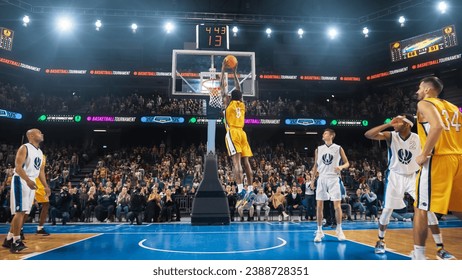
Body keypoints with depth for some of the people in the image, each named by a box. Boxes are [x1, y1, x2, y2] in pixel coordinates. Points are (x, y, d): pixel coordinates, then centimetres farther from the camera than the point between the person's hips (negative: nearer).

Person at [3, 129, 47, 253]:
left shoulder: (40, 152, 16)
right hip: (21, 182, -8)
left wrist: (46, 186, 10)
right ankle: (16, 242, -6)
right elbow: (18, 167, -19)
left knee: (23, 212, 11)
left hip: (32, 183, 9)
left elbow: (41, 171, 19)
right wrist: (28, 180, -33)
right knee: (20, 212, -11)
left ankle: (9, 239, 21)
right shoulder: (24, 148, -9)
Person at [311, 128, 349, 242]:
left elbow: (347, 163, 4)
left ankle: (339, 230, 17)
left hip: (334, 178, -2)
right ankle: (319, 231, 9)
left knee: (337, 205, -1)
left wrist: (341, 167, -17)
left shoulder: (338, 148, 1)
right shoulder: (318, 149, 8)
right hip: (322, 179, 2)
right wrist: (312, 178, 7)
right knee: (319, 206, 0)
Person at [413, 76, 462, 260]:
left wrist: (424, 155, -15)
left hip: (438, 160, -7)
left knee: (421, 209, 0)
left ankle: (419, 255, 3)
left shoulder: (424, 103, 0)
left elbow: (437, 126, -19)